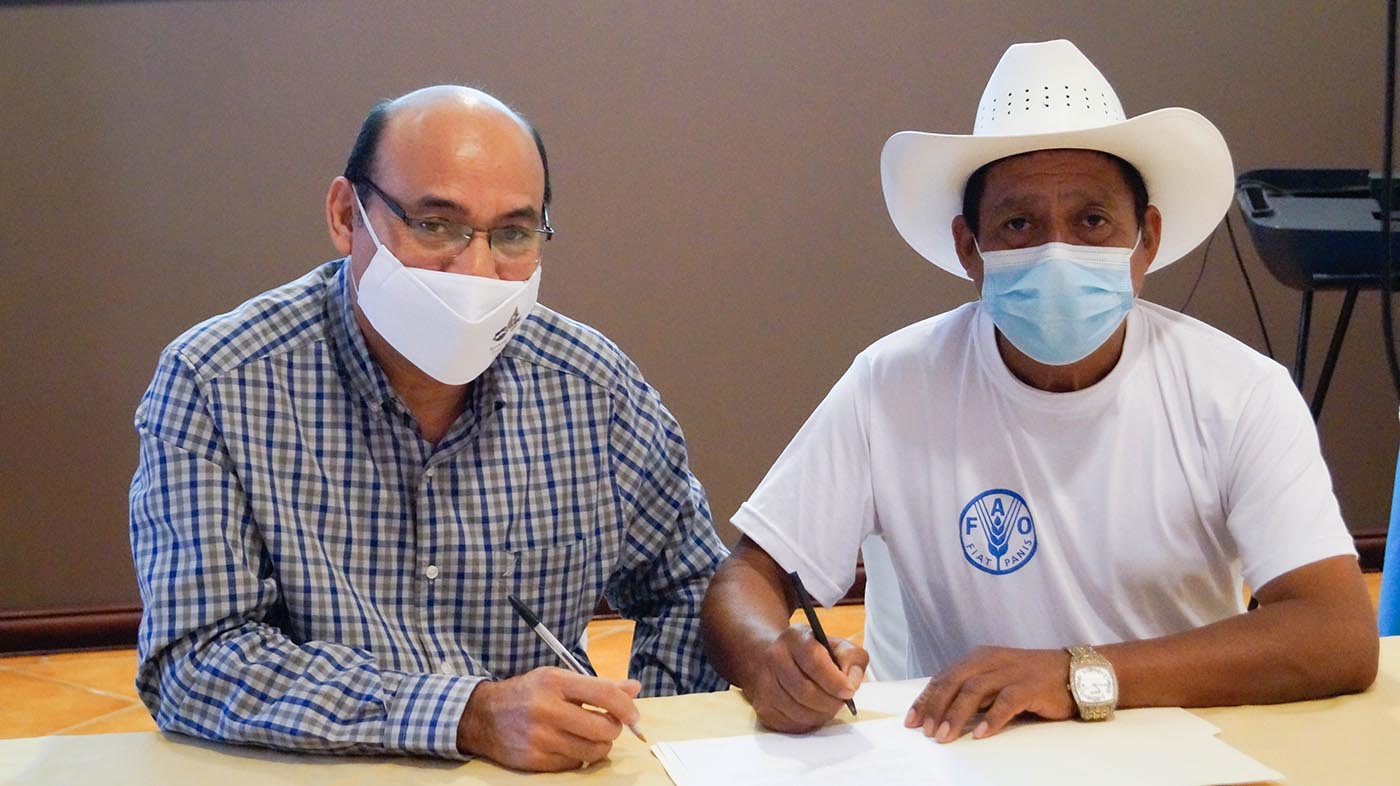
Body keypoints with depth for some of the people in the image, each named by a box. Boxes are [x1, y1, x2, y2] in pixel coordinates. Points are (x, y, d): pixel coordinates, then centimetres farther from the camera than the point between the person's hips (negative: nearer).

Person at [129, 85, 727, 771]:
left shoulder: (593, 386, -2)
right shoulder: (213, 385, -12)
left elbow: (688, 586, 12)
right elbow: (195, 663, -19)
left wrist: (637, 732, -6)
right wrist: (470, 717, -28)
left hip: (550, 767, 4)